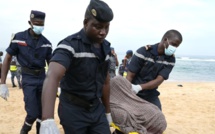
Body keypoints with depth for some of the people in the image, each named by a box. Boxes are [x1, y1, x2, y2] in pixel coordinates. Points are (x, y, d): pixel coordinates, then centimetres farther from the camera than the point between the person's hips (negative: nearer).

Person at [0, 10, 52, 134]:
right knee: (33, 113, -10)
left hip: (43, 78, 4)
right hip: (28, 79, -3)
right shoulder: (19, 38, -7)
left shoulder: (46, 43, 1)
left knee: (43, 113, 5)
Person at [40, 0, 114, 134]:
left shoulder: (106, 47, 3)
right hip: (74, 110, -5)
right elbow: (52, 77, -34)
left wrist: (107, 111, 16)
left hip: (97, 109, 5)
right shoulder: (70, 45, -19)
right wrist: (47, 120, -48)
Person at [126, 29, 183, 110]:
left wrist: (139, 87, -33)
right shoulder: (143, 52, -17)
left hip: (151, 96, 4)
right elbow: (130, 76, -15)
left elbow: (159, 80, -16)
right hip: (133, 95, -4)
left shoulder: (170, 59, -6)